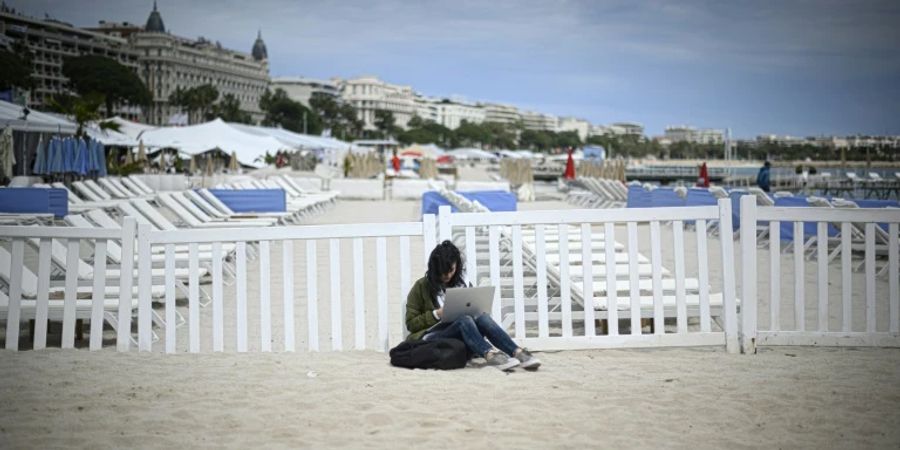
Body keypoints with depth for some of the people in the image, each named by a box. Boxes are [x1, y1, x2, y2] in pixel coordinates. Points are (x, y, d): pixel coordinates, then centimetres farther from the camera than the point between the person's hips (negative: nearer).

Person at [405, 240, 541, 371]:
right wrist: (437, 314, -14)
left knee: (482, 316, -28)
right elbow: (411, 323, 1)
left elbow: (470, 310, 19)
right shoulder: (421, 287, 3)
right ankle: (490, 355, -60)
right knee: (464, 320, -34)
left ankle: (518, 353, -50)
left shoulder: (460, 283, 16)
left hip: (459, 337, 4)